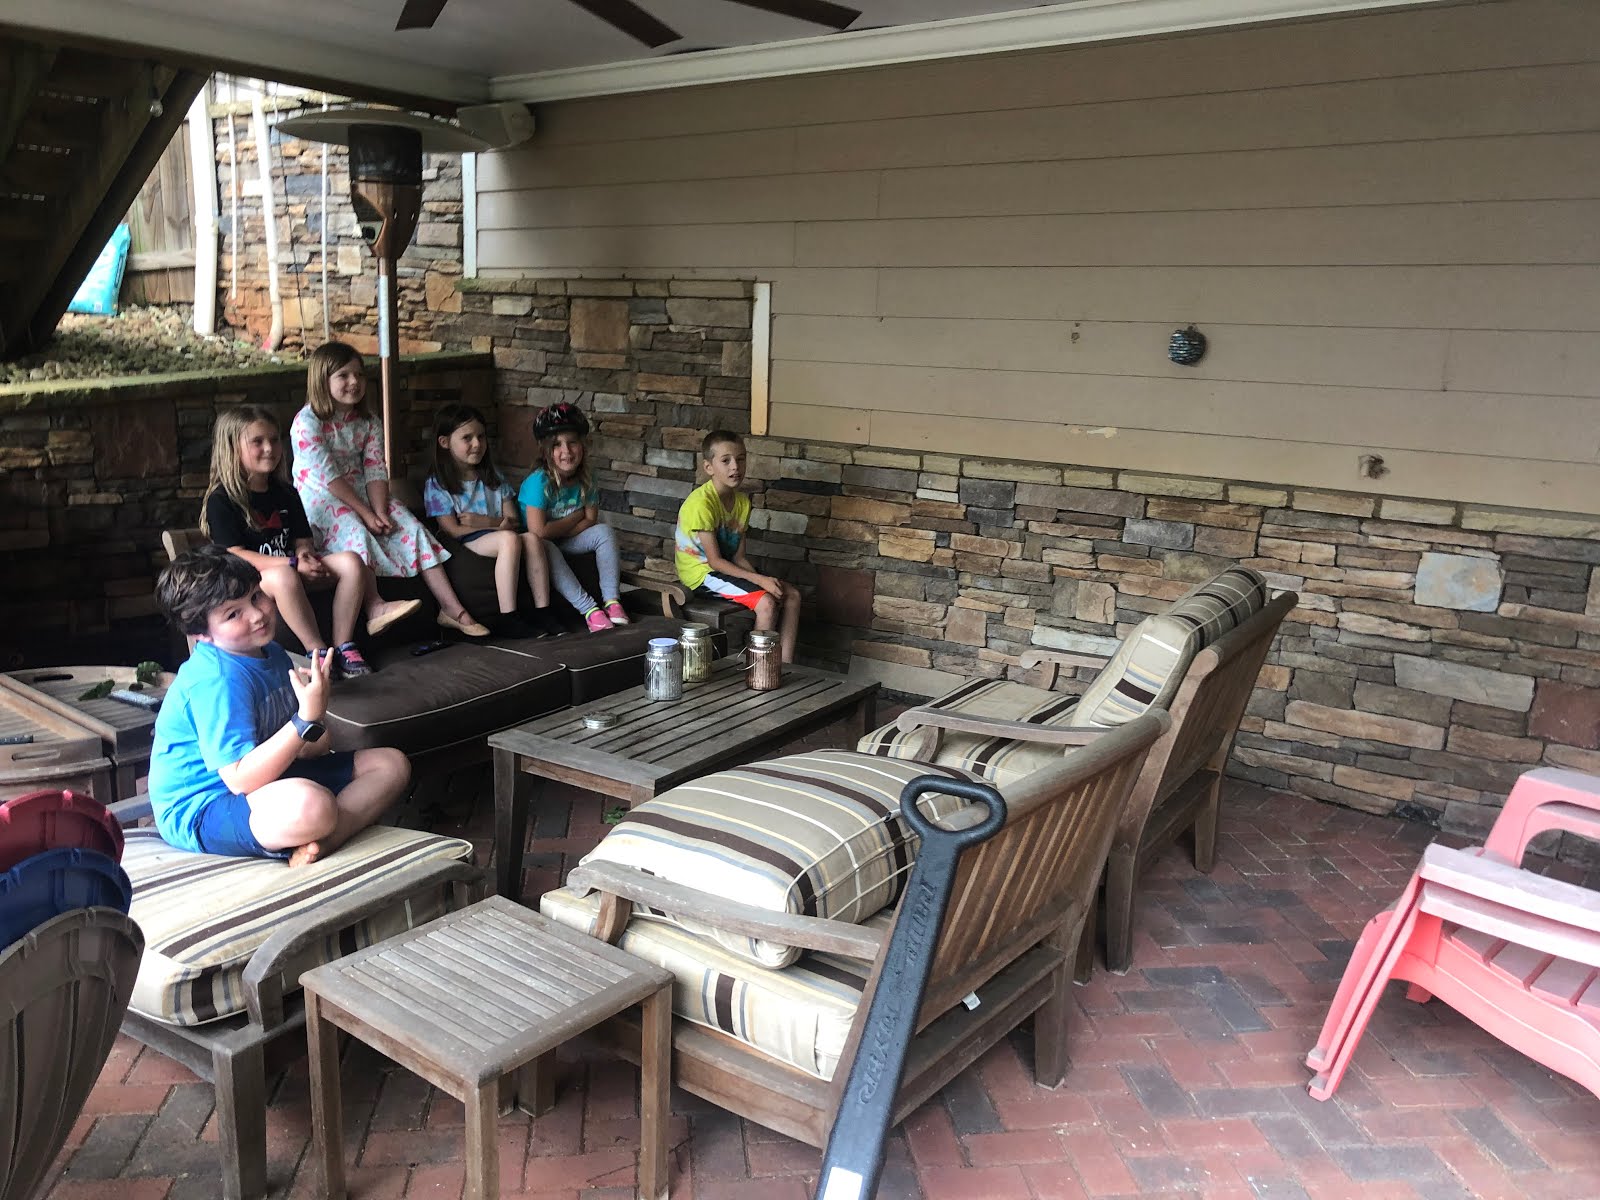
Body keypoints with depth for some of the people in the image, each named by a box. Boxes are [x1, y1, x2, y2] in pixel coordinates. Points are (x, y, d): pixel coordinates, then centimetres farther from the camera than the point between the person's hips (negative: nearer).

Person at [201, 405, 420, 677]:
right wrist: (293, 564, -23)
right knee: (283, 577, -41)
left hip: (291, 572, 7)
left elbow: (303, 540, 18)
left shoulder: (286, 494, 15)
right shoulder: (221, 500, -6)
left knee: (350, 562, -16)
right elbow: (235, 555, -14)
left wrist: (306, 554, -10)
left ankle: (344, 646, -18)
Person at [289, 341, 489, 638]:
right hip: (320, 499, -5)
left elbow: (375, 471, -2)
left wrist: (379, 512, -19)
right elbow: (329, 476, -18)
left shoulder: (368, 423, 6)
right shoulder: (307, 421, -12)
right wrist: (365, 513, -22)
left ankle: (452, 609, -18)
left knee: (411, 527, -13)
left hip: (361, 495, 5)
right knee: (357, 533, -33)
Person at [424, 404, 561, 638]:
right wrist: (499, 525, -7)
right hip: (466, 545, -5)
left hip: (496, 539, 5)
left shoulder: (493, 479, 17)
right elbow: (453, 531, -8)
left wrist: (486, 521, -12)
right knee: (509, 539, -34)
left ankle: (542, 613, -28)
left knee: (532, 538, -27)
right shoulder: (436, 485, 1)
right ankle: (507, 619, -36)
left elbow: (514, 521, 9)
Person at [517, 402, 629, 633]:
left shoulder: (585, 480, -7)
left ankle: (611, 600, -20)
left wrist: (557, 531, -19)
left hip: (567, 544, 5)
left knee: (604, 531, -16)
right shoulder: (538, 482, -25)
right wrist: (576, 517, -18)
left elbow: (591, 521, -5)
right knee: (546, 548, -37)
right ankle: (589, 610, -35)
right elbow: (538, 531, -31)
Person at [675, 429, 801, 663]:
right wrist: (759, 579, -24)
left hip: (729, 567, 9)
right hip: (700, 572, -9)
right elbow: (715, 560, -21)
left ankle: (785, 664, 0)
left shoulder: (742, 501, 3)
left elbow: (739, 556, 2)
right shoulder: (701, 503, -22)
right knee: (766, 602, -25)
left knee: (792, 594, -2)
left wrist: (760, 578, -16)